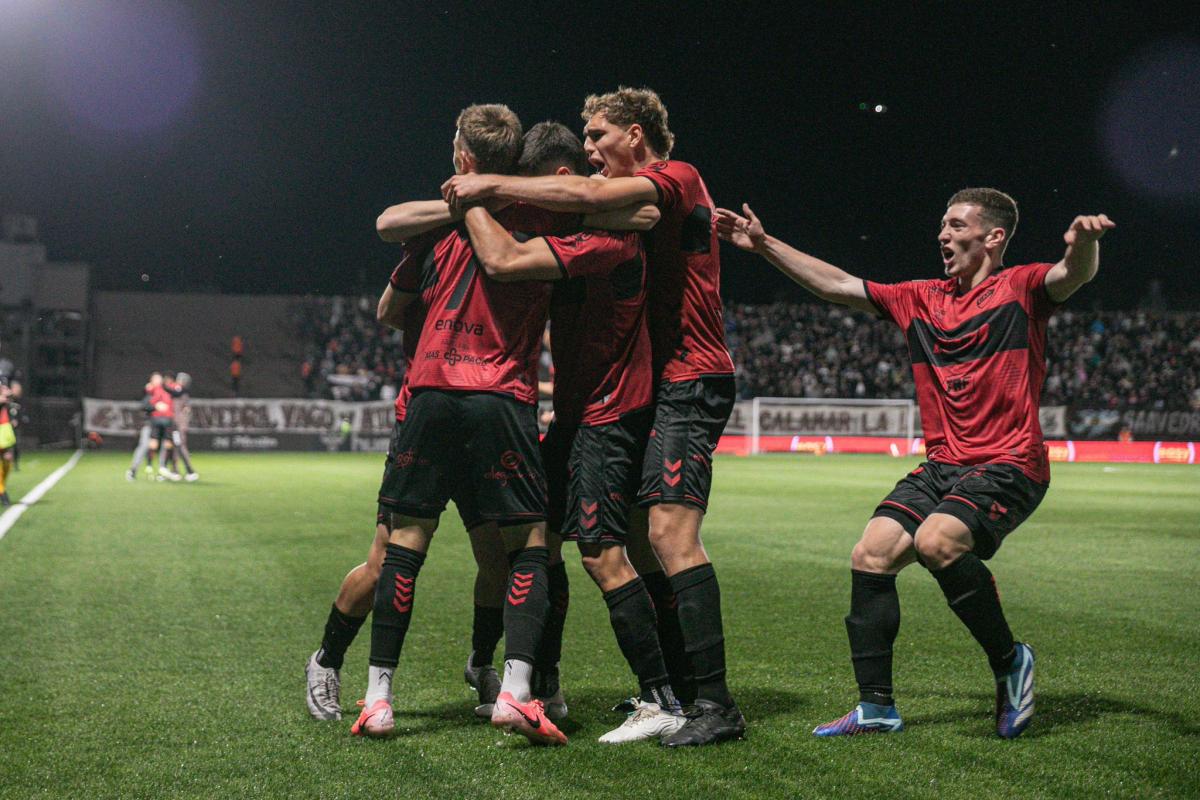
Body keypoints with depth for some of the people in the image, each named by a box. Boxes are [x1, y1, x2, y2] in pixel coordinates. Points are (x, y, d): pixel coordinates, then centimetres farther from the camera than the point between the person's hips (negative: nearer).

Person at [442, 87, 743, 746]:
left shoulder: (677, 176, -7)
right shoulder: (635, 198, 23)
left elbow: (588, 196, -24)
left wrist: (491, 187, -20)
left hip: (691, 382, -10)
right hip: (660, 386, 10)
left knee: (670, 531, -19)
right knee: (641, 537, 10)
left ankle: (716, 704, -19)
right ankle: (678, 684, 19)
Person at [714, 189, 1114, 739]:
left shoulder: (1020, 289, -2)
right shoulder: (920, 299, 16)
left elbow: (1075, 275, -22)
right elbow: (837, 285, 21)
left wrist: (1083, 241, -46)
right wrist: (764, 245, 18)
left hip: (1008, 466, -7)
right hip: (941, 465, 7)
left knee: (935, 542, -31)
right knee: (870, 556, -7)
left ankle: (1009, 660, -8)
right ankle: (876, 708, 4)